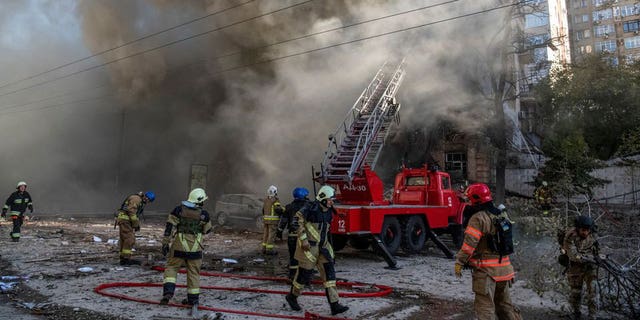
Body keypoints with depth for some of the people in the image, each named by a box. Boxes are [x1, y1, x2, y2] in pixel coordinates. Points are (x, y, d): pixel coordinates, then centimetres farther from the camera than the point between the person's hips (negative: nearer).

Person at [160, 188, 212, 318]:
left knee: (171, 268, 15)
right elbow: (207, 230, 9)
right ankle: (193, 299, 19)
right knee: (193, 273, 11)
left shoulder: (178, 210, -2)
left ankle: (168, 291, -4)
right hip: (195, 248, 0)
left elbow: (169, 227, -4)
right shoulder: (203, 214, -4)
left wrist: (165, 243, 0)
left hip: (179, 246, 0)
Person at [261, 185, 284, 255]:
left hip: (266, 219, 7)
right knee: (272, 234, -4)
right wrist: (283, 210, -2)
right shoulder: (275, 200, -12)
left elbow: (263, 210, 15)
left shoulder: (266, 199, 11)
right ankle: (269, 249, -4)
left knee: (266, 233, 11)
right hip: (273, 219, -7)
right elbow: (278, 209, -21)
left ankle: (264, 248, 15)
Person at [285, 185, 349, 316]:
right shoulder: (310, 209, -16)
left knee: (329, 272, -2)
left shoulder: (328, 212, 8)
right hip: (309, 246, -7)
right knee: (304, 273, 4)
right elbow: (298, 222, -17)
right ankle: (292, 296, 29)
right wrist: (303, 239, -21)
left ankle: (334, 305, -2)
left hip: (322, 246, 7)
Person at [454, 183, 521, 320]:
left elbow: (469, 243, -21)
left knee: (484, 306, -2)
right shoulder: (501, 215, 10)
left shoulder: (478, 218, -17)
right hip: (503, 268, 8)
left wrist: (459, 262, -15)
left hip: (486, 269, -8)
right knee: (504, 303, 22)